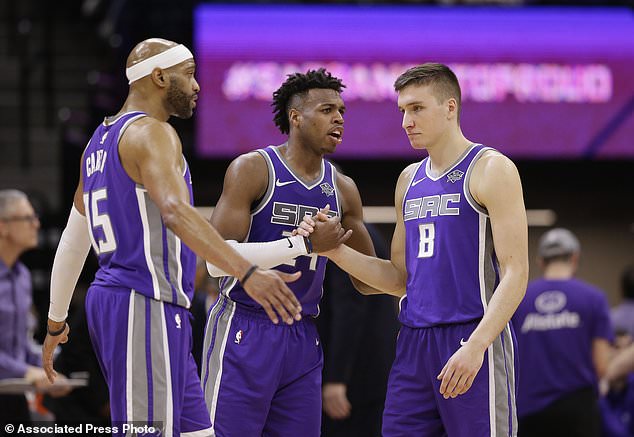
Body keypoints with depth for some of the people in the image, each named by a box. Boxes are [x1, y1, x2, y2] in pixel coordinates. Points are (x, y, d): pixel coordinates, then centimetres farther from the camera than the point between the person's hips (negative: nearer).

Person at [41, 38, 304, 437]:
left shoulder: (101, 140, 19)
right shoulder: (151, 133, -11)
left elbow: (74, 239, 25)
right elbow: (175, 212, -30)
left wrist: (56, 323, 32)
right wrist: (247, 272, -40)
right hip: (145, 304, -10)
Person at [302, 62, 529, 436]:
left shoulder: (491, 170, -4)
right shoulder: (410, 180, 18)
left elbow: (515, 275, -11)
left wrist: (475, 346, -23)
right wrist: (336, 251, 6)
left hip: (473, 337, -7)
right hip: (414, 344, 7)